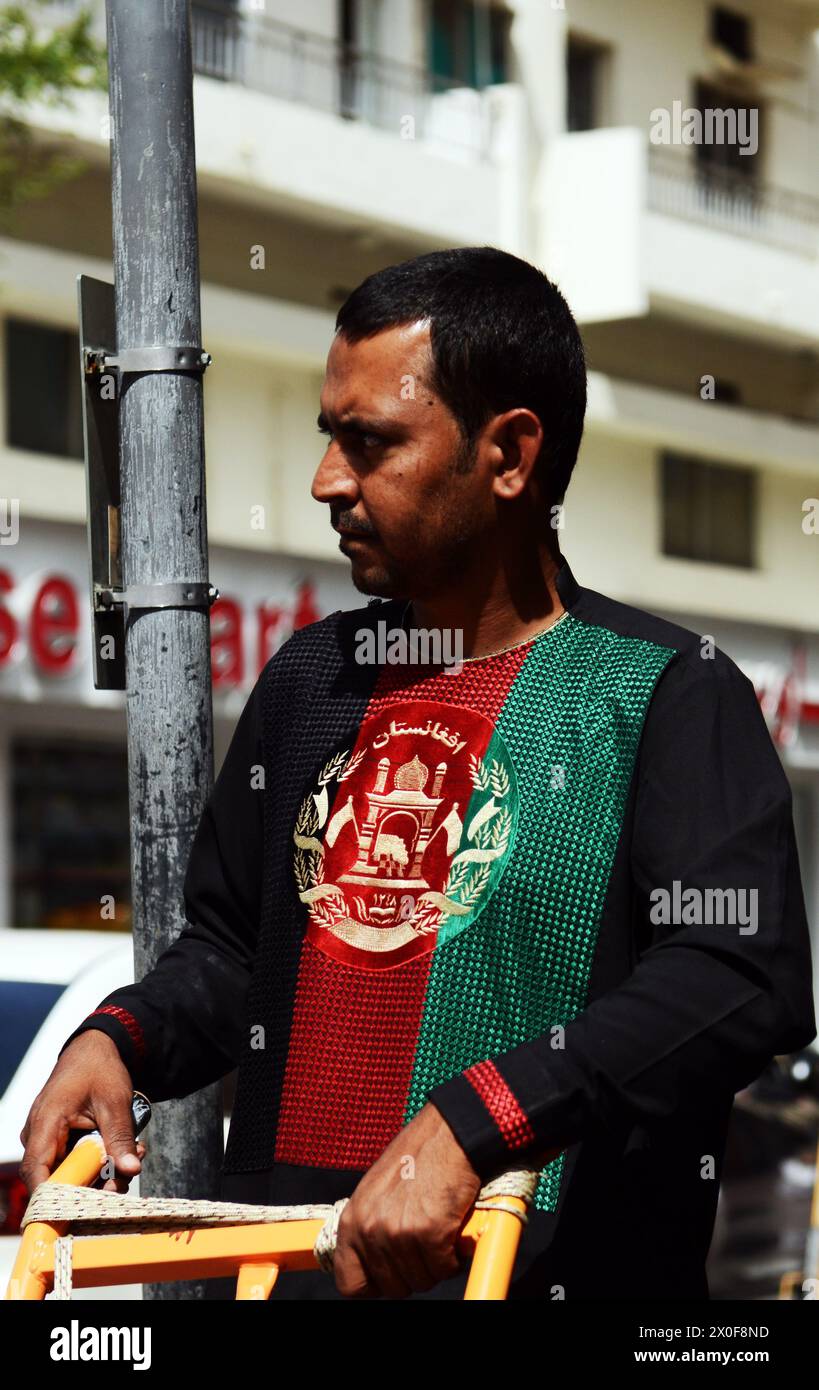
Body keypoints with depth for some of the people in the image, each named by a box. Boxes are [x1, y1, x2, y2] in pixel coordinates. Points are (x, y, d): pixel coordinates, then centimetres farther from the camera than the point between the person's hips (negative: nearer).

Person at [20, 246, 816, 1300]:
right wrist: (120, 1038, 1)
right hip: (278, 1259, 5)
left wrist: (468, 1124, -29)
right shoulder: (307, 680, 12)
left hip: (557, 1265, -5)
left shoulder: (668, 692, -8)